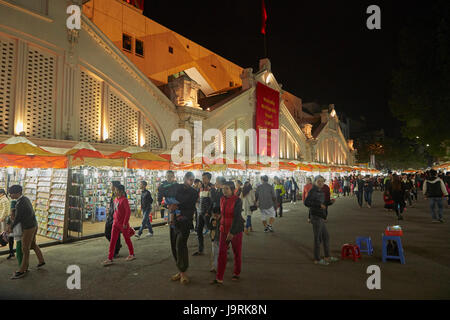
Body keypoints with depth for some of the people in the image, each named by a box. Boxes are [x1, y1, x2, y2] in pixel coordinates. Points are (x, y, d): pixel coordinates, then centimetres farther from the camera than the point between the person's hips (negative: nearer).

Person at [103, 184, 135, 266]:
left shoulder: (124, 200, -16)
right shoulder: (115, 199, 7)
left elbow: (128, 212, -20)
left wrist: (125, 223, -20)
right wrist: (115, 219, 18)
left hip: (123, 224, -7)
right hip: (115, 223, 7)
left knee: (127, 239, 9)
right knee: (112, 241, 4)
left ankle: (132, 255, 28)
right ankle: (110, 259, 10)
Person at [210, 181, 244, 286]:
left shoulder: (237, 200, -14)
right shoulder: (222, 199, 4)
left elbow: (237, 217, -19)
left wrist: (232, 232, -22)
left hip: (236, 230, -5)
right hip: (224, 229, 5)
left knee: (237, 252, 11)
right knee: (222, 253, 1)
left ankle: (236, 273, 30)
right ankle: (219, 278, 5)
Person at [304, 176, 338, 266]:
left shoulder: (321, 192, 14)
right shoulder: (313, 191, -12)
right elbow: (306, 202, -22)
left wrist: (330, 202, 5)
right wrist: (319, 204, -25)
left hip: (321, 218, 9)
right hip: (316, 217, -9)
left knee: (326, 236, 18)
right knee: (318, 238, 0)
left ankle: (327, 257, 32)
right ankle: (317, 259, 13)